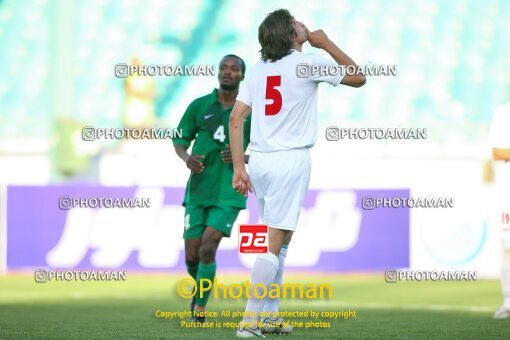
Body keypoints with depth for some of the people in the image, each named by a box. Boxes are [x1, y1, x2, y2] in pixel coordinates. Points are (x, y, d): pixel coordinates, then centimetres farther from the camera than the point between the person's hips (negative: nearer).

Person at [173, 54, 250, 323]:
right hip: (198, 191, 2)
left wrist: (241, 158, -15)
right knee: (191, 257, 2)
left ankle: (199, 311, -5)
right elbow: (180, 140, 11)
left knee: (207, 248, -18)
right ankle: (202, 285, 37)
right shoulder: (200, 106, 4)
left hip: (229, 194, -2)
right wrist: (186, 158, -11)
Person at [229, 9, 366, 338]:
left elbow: (236, 119, 5)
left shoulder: (257, 70, 11)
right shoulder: (308, 64, -4)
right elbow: (359, 78, 8)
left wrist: (239, 167, 4)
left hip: (259, 160, 7)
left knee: (279, 239, 19)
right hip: (291, 161, -7)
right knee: (275, 243, -7)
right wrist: (327, 43, 14)